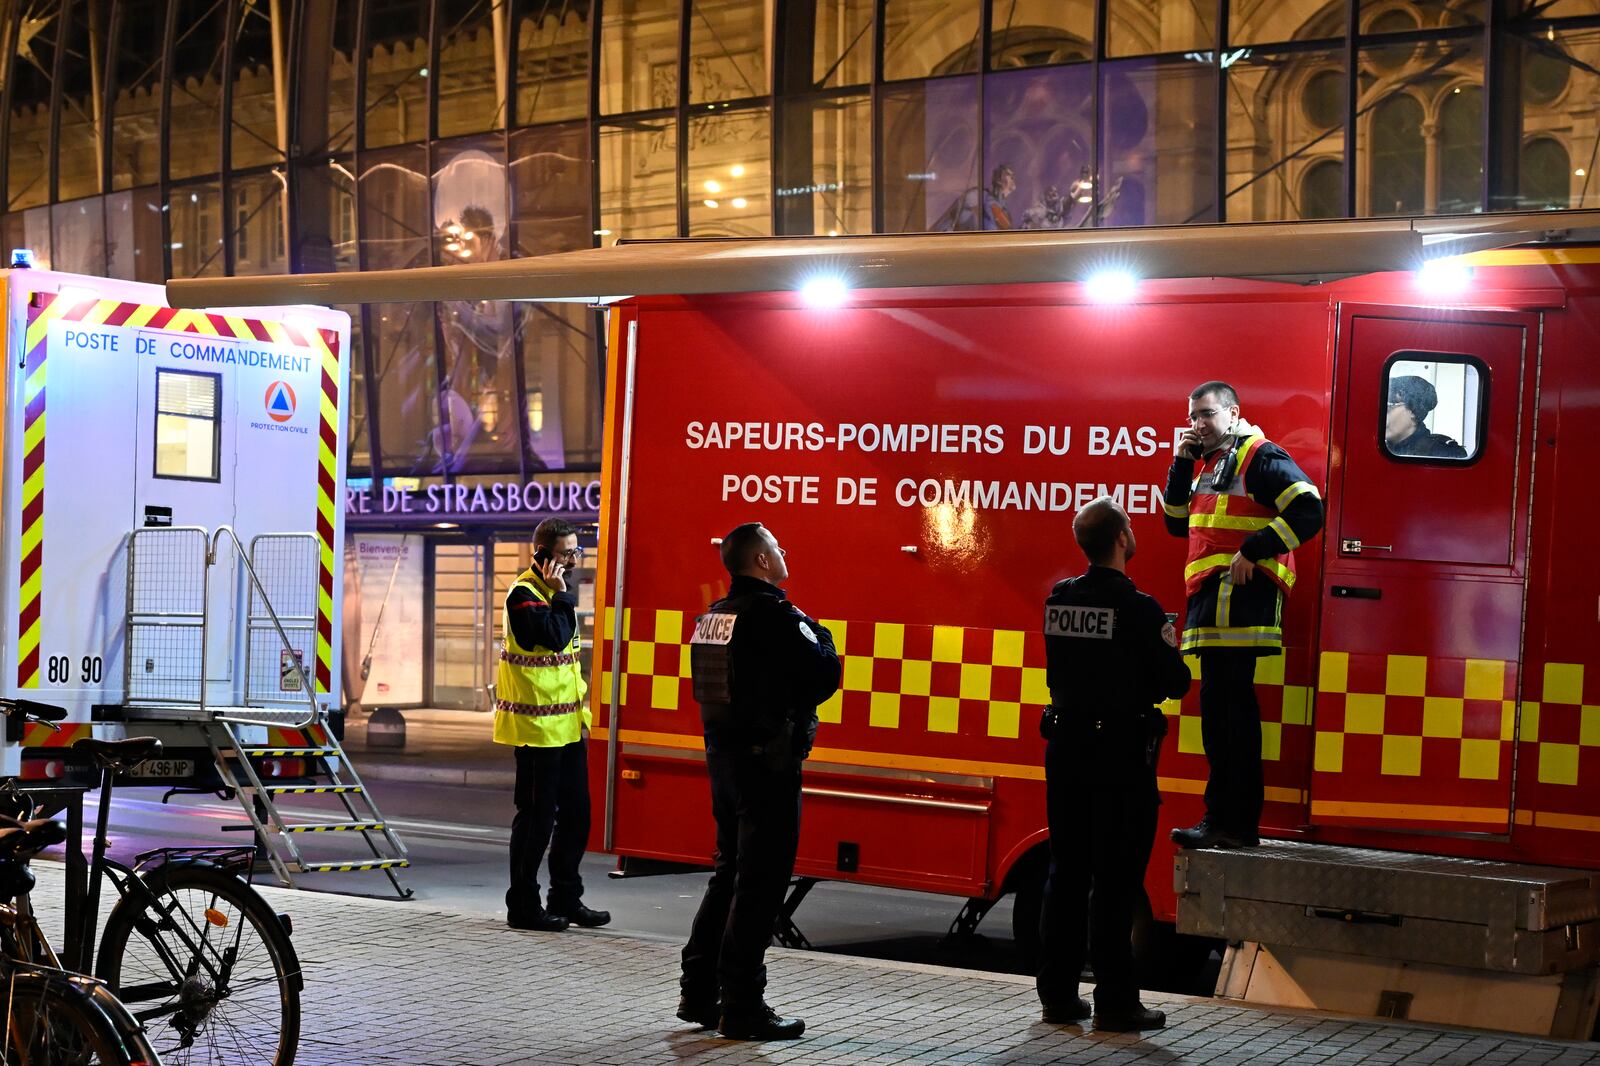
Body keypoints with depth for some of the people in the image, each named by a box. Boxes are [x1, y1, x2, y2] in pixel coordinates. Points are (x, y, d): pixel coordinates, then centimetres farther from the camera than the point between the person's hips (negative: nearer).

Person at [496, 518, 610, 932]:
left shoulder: (554, 593, 16)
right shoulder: (524, 594, -12)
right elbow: (554, 638, -25)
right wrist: (559, 596, -17)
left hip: (566, 724, 9)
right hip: (538, 726, -9)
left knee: (575, 813, 11)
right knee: (536, 817, -4)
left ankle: (566, 899, 20)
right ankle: (523, 905, 5)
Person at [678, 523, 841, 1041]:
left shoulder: (714, 615, 11)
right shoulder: (773, 614, -16)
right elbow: (824, 676, -17)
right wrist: (818, 633, 1)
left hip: (724, 756, 9)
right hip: (768, 762, -9)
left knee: (728, 876, 17)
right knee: (759, 885, -4)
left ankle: (699, 993, 21)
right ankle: (741, 1006, -1)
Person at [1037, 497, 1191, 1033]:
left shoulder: (1058, 601, 3)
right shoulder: (1138, 609, -15)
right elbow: (1175, 682, -12)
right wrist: (1170, 649, 9)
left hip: (1066, 752, 6)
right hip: (1121, 757, -6)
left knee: (1066, 873, 11)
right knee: (1115, 882, -1)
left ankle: (1058, 994, 16)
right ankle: (1115, 1003, 2)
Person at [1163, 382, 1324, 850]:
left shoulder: (1261, 457, -6)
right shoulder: (1209, 464, 22)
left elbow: (1308, 511, -15)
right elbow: (1178, 522, 23)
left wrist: (1252, 549, -19)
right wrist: (1182, 463, 13)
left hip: (1243, 597, -10)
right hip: (1213, 601, 10)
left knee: (1224, 707, -12)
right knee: (1226, 708, 10)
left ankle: (1227, 821, -11)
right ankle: (1236, 822, 15)